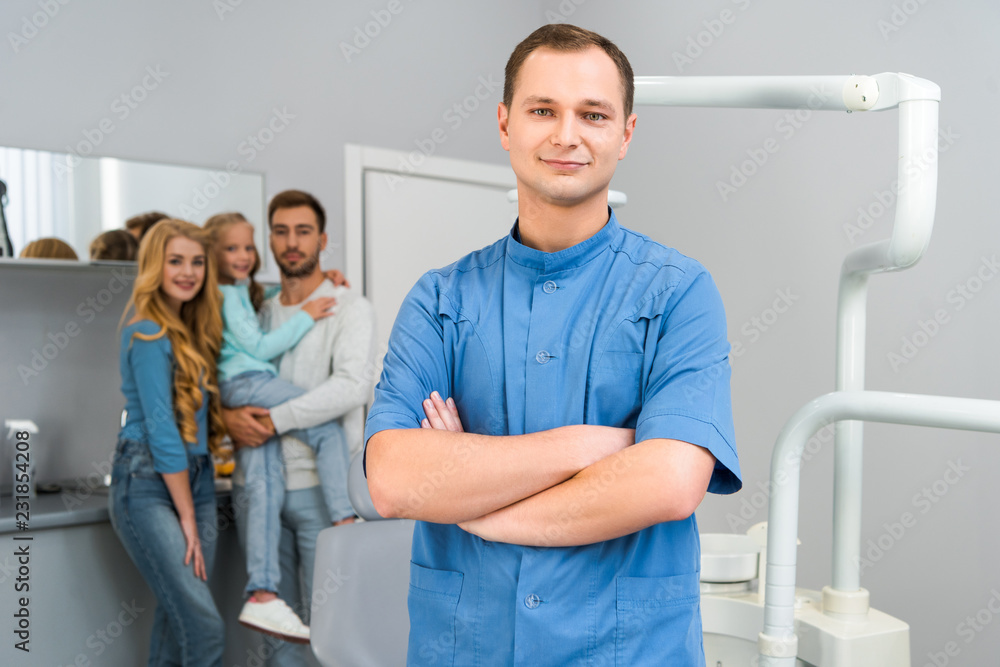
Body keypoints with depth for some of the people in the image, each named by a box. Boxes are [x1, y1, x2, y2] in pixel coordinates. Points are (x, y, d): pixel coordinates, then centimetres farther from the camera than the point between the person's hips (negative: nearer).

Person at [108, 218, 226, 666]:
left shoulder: (195, 329, 13)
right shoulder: (148, 332, -11)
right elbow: (160, 428, -14)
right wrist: (187, 516, -11)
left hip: (196, 481, 8)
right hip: (149, 485, -8)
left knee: (178, 621, 10)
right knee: (205, 629, -12)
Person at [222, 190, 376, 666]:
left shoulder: (349, 309, -2)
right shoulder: (257, 315, 14)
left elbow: (352, 386, -17)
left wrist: (272, 420, -18)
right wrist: (228, 415, -10)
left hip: (319, 487, -5)